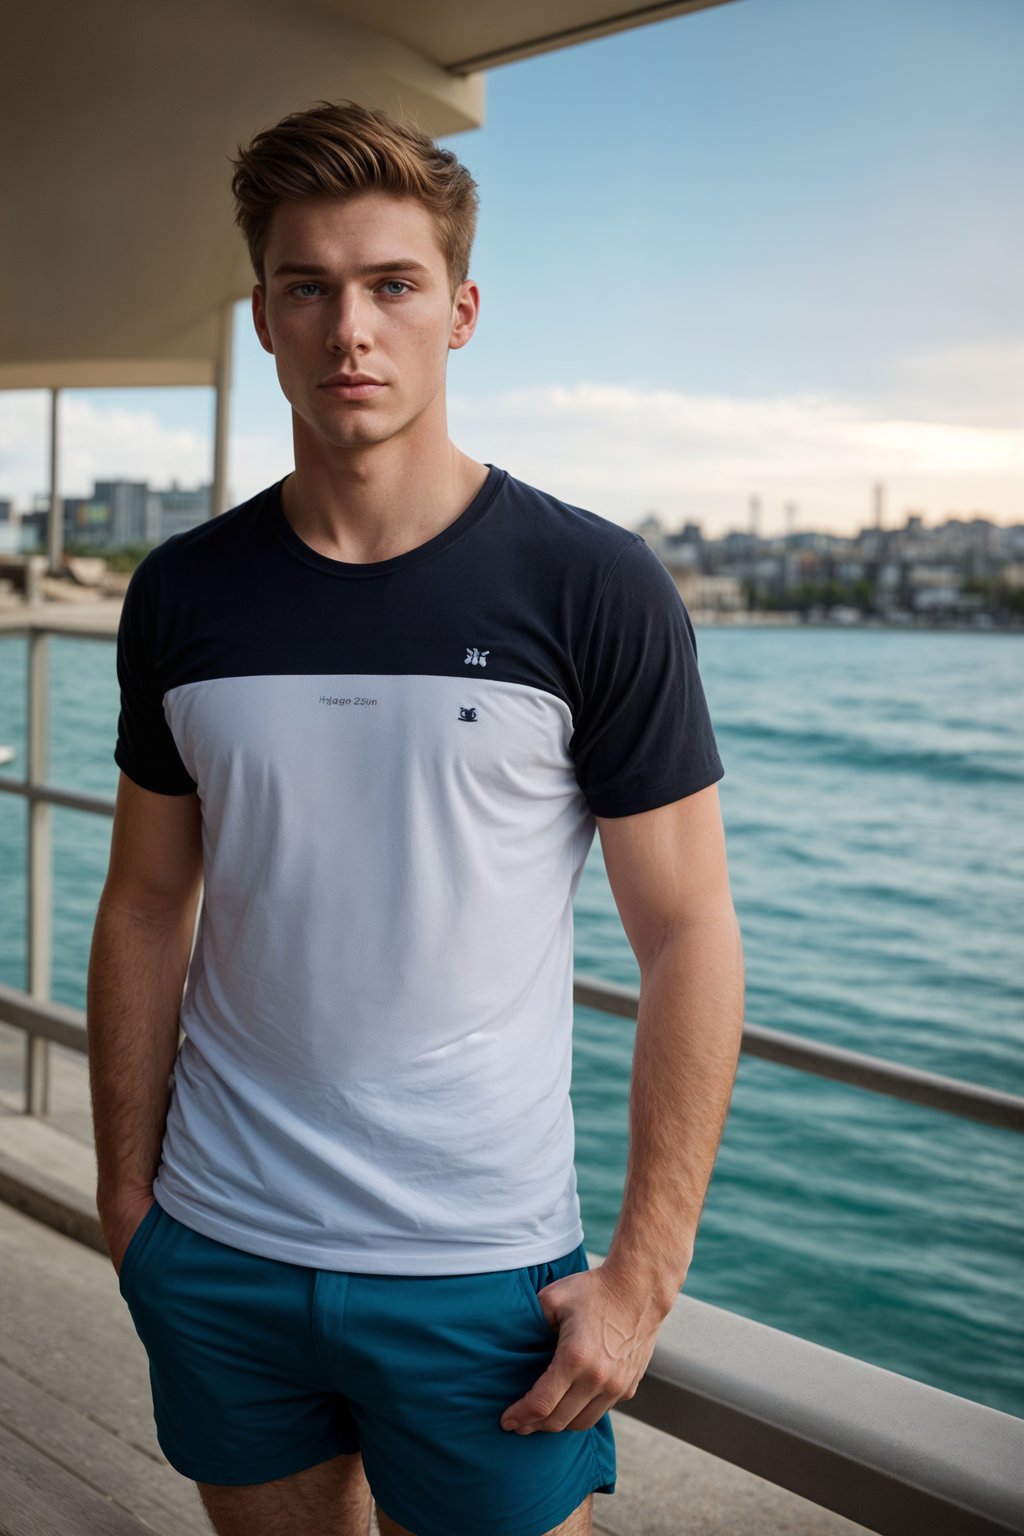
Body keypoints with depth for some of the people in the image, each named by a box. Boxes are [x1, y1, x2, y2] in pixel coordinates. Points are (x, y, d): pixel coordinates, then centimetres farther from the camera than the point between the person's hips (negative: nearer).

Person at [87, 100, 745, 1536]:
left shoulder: (596, 590, -9)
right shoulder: (184, 593, 1)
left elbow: (688, 941, -8)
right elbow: (146, 911, 8)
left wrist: (644, 1273, -10)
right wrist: (125, 1198, 6)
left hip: (482, 1272, -3)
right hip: (217, 1257, 3)